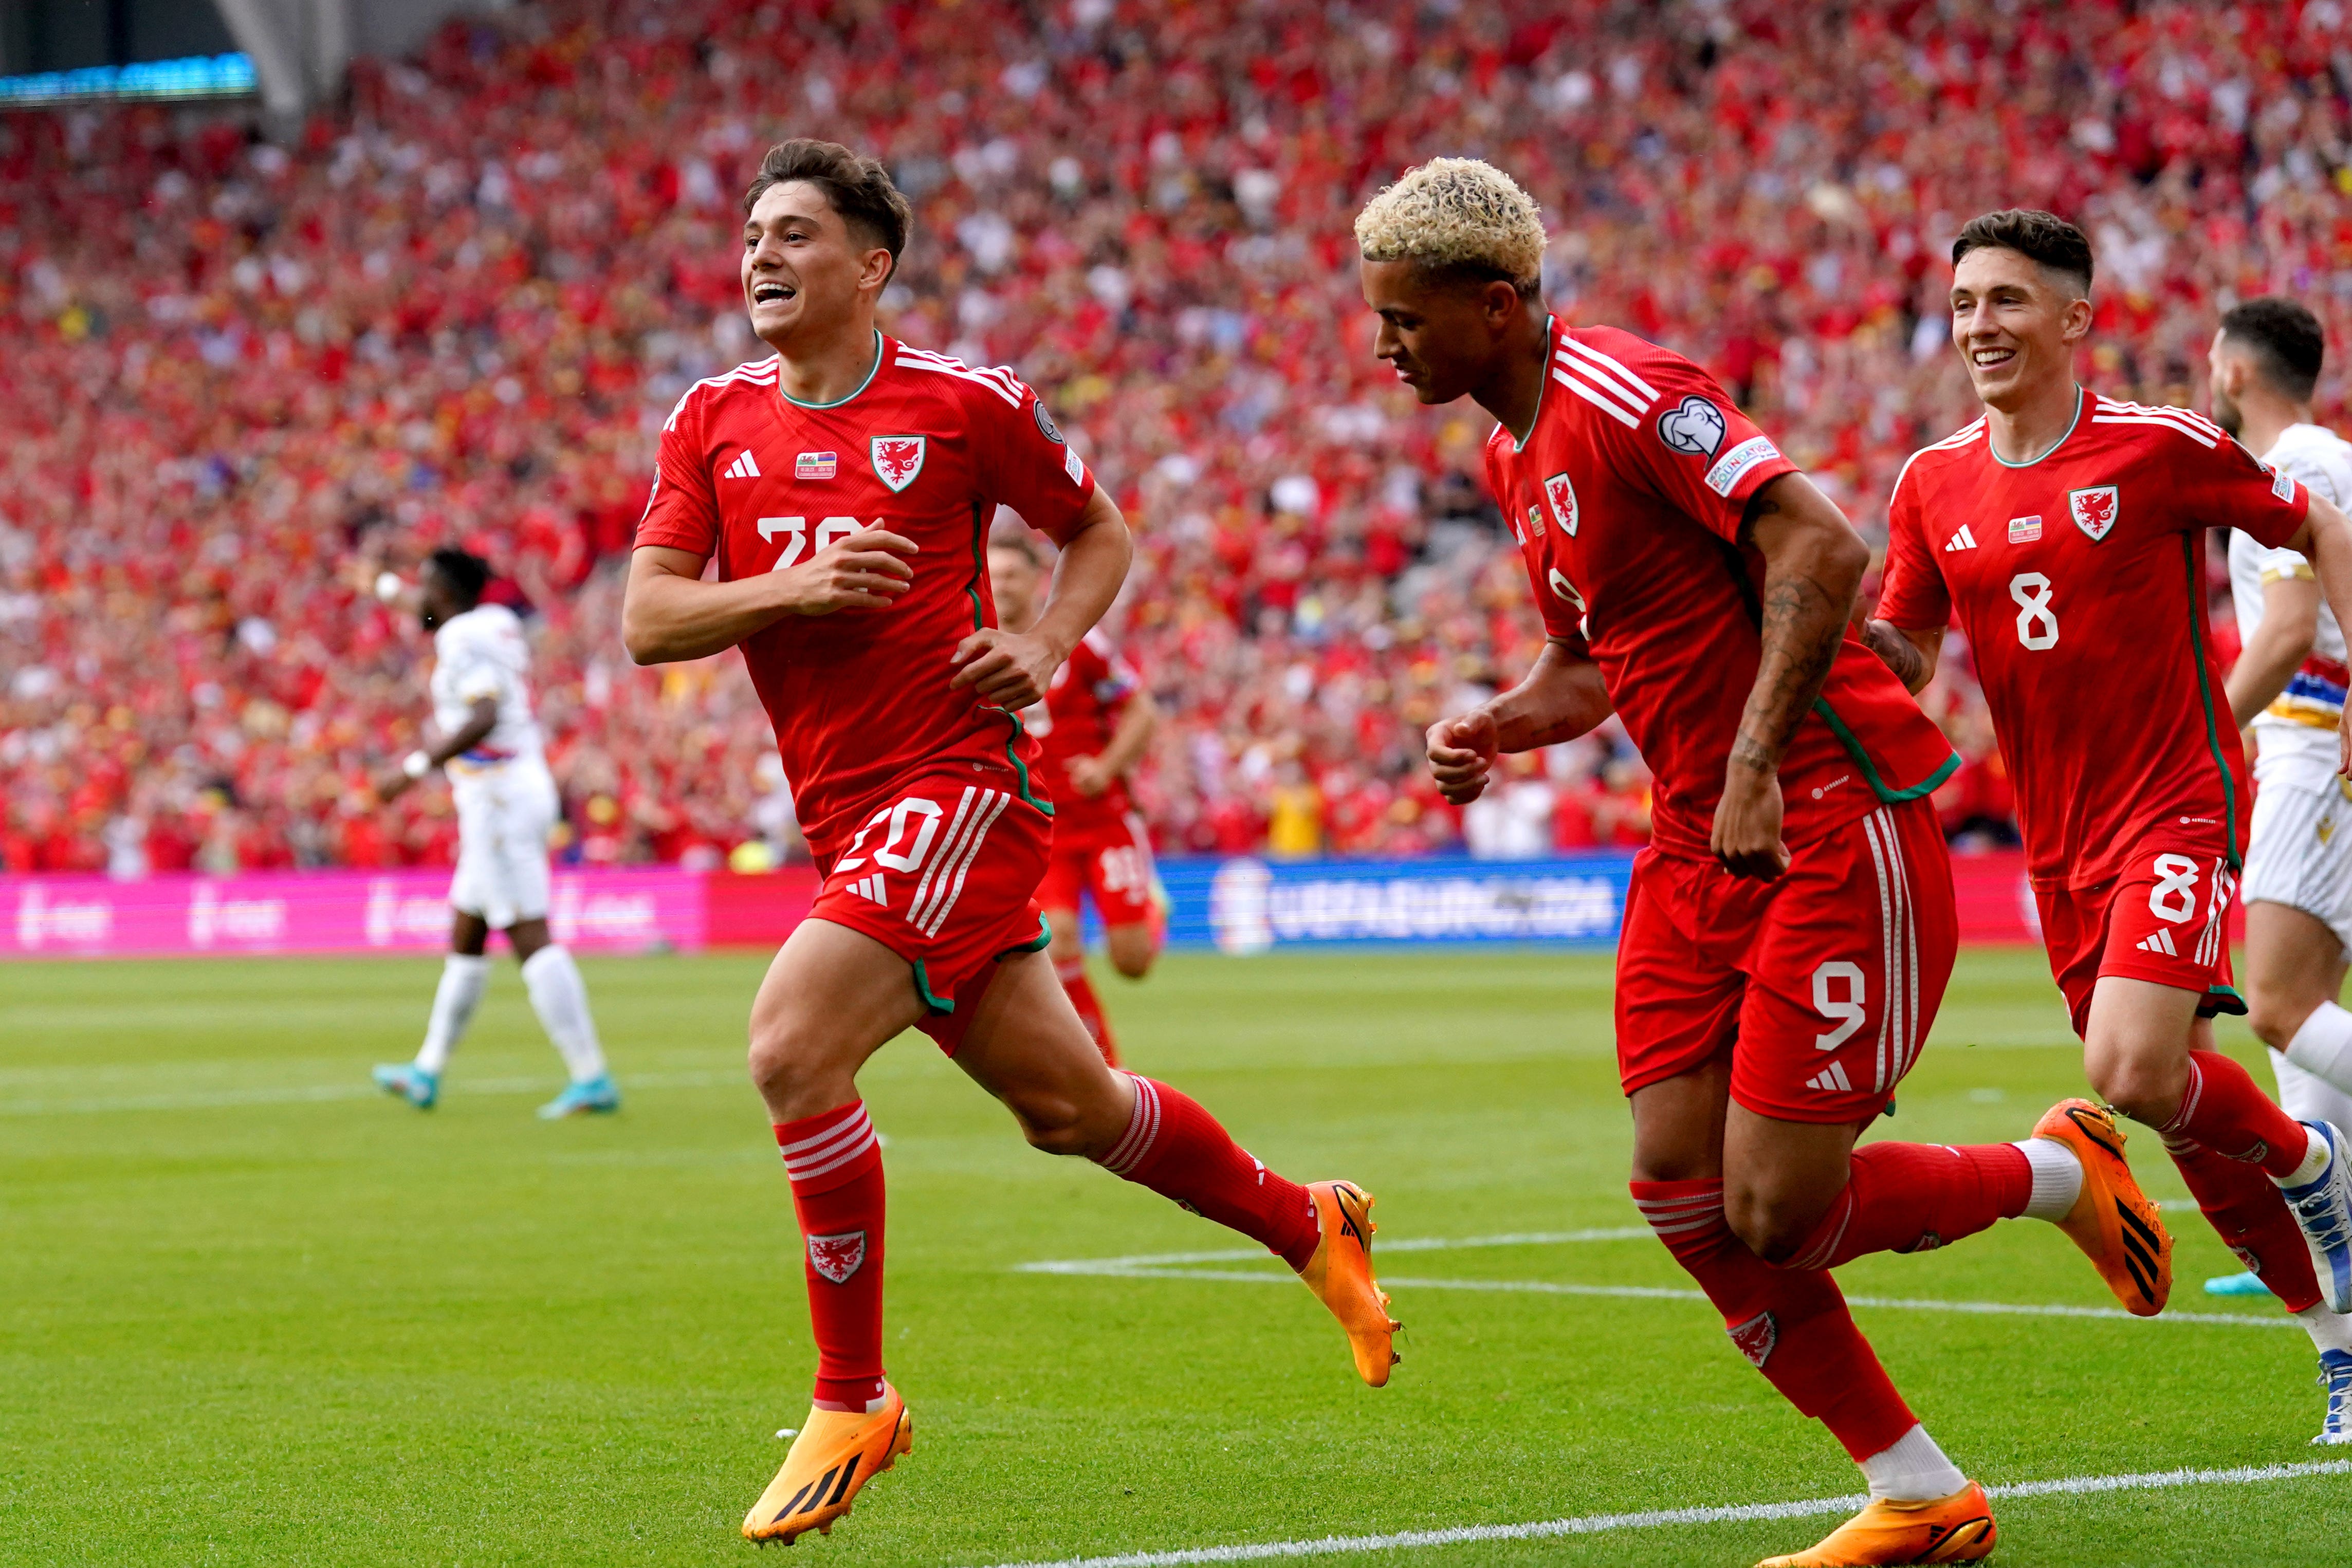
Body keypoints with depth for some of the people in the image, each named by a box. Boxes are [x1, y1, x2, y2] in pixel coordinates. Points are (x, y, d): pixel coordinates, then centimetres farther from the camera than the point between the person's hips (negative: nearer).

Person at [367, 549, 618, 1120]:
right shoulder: (499, 622, 15)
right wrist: (391, 589, 54)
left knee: (531, 939, -13)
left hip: (499, 797, -10)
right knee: (466, 937, 18)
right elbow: (441, 614, 38)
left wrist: (416, 768, -23)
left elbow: (483, 718, -26)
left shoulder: (464, 639, -12)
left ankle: (592, 1078, -19)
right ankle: (427, 1072, 28)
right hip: (527, 788, 10)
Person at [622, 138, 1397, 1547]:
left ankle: (853, 1401, -9)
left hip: (957, 785, -6)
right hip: (846, 819, 6)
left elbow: (1101, 534, 10)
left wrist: (1043, 648, -7)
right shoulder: (711, 423, 7)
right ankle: (1309, 1224, 38)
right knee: (1064, 1104, 14)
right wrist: (796, 588, -14)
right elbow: (647, 621, 1)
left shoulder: (964, 404, -4)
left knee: (794, 1048, -22)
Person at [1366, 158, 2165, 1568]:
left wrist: (1755, 766, -29)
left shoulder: (1625, 396, -16)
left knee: (1774, 1213, -11)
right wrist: (1494, 728, 4)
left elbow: (1824, 550, -25)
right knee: (1678, 1185, -2)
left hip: (1831, 829, -9)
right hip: (1700, 846, 9)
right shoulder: (1517, 451, 14)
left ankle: (2059, 1170, 16)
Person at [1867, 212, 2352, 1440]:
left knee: (2134, 1074, -22)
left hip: (2179, 808, -5)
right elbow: (1904, 661, 8)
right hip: (2058, 841, 6)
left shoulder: (2161, 447, -10)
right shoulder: (1932, 485, 4)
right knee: (2187, 1118, 9)